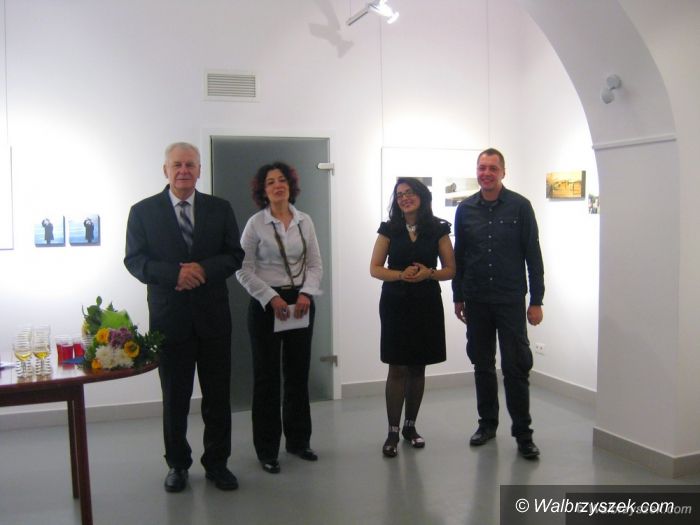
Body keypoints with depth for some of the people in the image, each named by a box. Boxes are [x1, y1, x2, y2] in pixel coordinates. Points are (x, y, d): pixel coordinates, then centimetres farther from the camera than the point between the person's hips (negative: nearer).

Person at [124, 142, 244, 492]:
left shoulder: (220, 209, 5)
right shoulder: (143, 211, 2)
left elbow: (234, 255, 2)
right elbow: (134, 260, -4)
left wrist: (204, 269, -17)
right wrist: (174, 273, -20)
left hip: (212, 316, 1)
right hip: (169, 317, -1)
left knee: (218, 396, 8)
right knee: (174, 397, 11)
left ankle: (217, 463, 24)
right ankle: (177, 464, 27)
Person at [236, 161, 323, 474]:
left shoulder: (305, 222, 5)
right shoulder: (256, 223, -5)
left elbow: (316, 265, 6)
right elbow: (243, 270, -6)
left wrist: (306, 294, -9)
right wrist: (271, 298, -14)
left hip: (301, 303, 3)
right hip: (266, 304, -3)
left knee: (299, 373, 11)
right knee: (267, 376, 3)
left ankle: (298, 440, 27)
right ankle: (267, 449, 16)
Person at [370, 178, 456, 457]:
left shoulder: (438, 229, 3)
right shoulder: (389, 229, 3)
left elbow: (451, 269, 3)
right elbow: (375, 268, 1)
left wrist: (428, 273, -16)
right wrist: (400, 274, -16)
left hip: (427, 305, 1)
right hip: (395, 304, -1)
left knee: (418, 368, 9)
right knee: (397, 368, -2)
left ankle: (410, 425, 24)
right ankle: (393, 432, 4)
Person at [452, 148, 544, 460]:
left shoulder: (520, 207, -3)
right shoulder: (465, 209, 6)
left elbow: (533, 256, -3)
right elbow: (458, 256, 11)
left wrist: (536, 300, -6)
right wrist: (458, 297, 10)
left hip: (510, 300, -3)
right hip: (476, 301, 3)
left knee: (515, 367, -2)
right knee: (482, 365, 12)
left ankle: (523, 434, 9)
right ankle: (487, 423, 27)